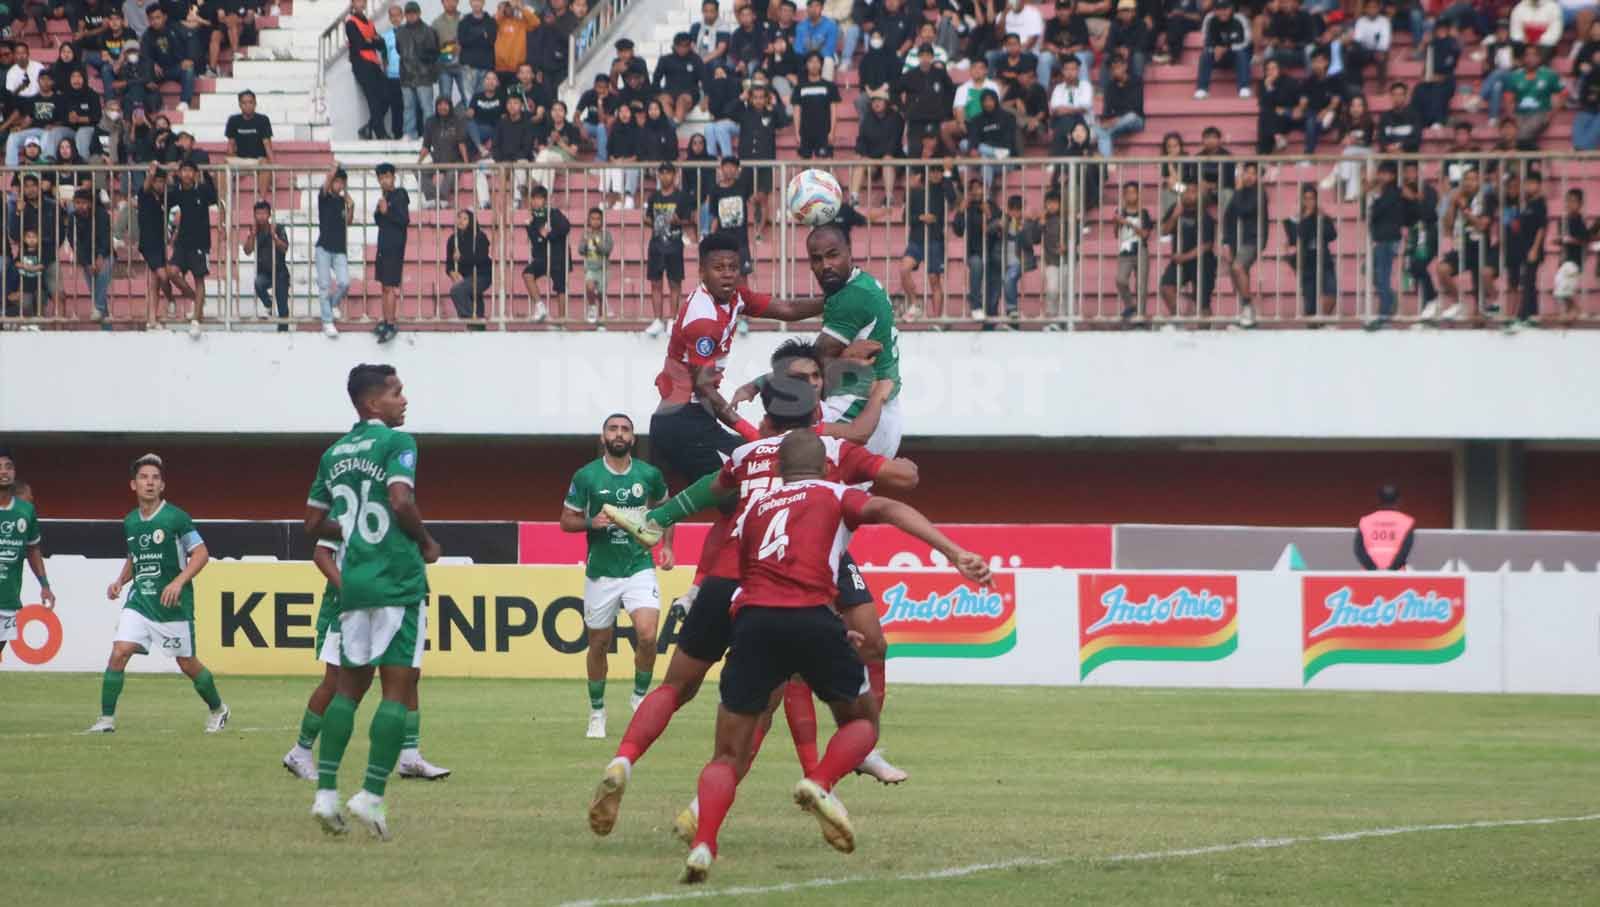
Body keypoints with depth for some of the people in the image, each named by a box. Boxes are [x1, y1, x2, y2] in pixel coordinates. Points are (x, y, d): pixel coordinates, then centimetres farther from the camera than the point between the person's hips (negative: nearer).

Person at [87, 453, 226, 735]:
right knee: (119, 652, -13)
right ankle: (106, 720, -7)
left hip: (173, 604, -4)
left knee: (187, 664, 6)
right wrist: (120, 581, 6)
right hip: (139, 600, 4)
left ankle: (218, 710, 31)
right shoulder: (130, 522, 7)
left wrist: (179, 582, -21)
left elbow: (201, 553, -10)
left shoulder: (176, 518, -11)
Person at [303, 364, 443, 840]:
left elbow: (314, 523, 17)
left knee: (350, 684, 14)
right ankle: (372, 796, -9)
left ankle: (325, 792, 5)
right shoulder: (396, 442, -8)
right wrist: (427, 543, -5)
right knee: (399, 688, -3)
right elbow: (401, 501, -21)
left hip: (353, 582, 7)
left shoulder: (334, 453, 14)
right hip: (397, 580, -7)